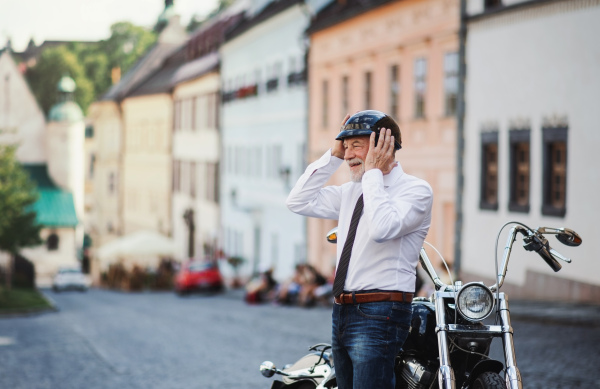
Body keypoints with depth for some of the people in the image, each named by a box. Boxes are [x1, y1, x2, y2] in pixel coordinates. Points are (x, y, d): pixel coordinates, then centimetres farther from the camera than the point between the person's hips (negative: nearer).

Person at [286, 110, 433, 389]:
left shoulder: (416, 190, -7)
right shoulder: (352, 192, 17)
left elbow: (381, 229, -24)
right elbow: (298, 202, 16)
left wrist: (373, 172, -15)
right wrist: (333, 156, 10)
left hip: (379, 315, -8)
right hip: (342, 313, 8)